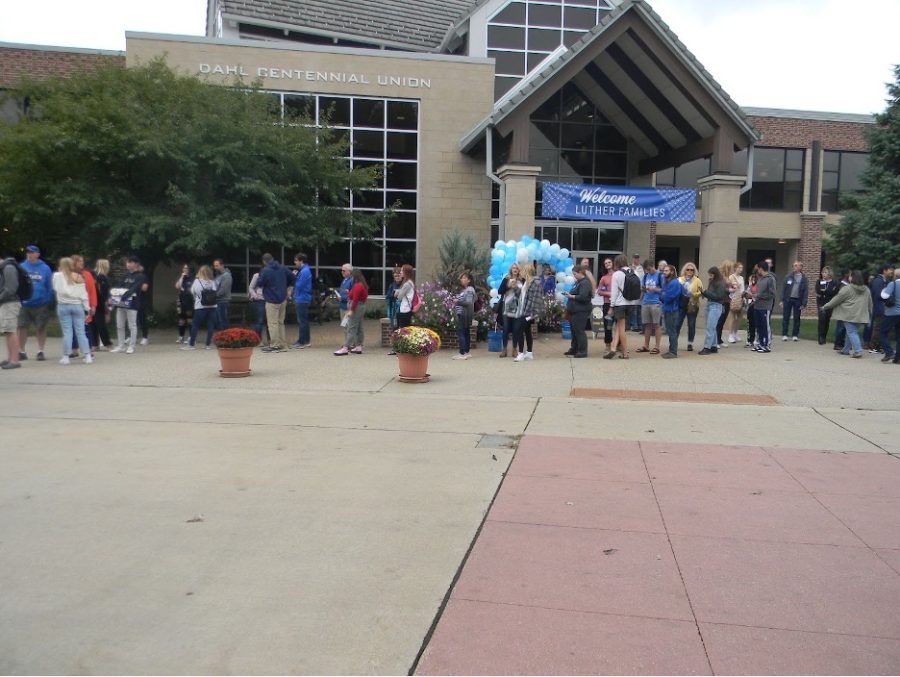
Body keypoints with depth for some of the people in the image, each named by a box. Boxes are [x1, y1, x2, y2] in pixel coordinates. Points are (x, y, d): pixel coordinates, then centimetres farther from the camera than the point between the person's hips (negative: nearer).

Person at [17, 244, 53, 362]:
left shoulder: (45, 268, -1)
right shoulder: (21, 267, 1)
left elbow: (50, 286, 0)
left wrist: (50, 302, -4)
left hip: (41, 304, -1)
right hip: (24, 304, 1)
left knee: (41, 328, 7)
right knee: (22, 328, 3)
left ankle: (40, 351, 17)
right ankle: (21, 352, 16)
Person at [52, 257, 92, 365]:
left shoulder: (57, 276, 1)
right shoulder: (78, 277, 8)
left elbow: (55, 289, -6)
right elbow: (83, 294, 6)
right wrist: (87, 307, 8)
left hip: (63, 306, -2)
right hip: (77, 305, 2)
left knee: (67, 332, 1)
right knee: (81, 332, 4)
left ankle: (66, 356, 3)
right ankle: (87, 355, 2)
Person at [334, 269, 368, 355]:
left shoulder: (357, 286, -16)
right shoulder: (363, 285, 14)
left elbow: (355, 299, -22)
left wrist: (351, 310, -22)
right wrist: (349, 293, 11)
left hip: (356, 308, -11)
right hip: (362, 306, 11)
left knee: (351, 328, -12)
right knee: (359, 328, 12)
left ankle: (345, 348, -14)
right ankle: (359, 347, 16)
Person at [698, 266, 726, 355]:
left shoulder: (721, 283, -10)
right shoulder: (711, 282, 11)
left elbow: (719, 296, -15)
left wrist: (706, 292, -15)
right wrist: (704, 293, -3)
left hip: (716, 306, -8)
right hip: (709, 304, 8)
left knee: (710, 328, -10)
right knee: (712, 328, 12)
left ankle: (707, 347, -10)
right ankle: (714, 347, 18)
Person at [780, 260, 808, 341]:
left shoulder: (804, 279, 1)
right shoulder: (788, 276, 3)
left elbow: (805, 291, 0)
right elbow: (783, 288, 3)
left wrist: (803, 303, -7)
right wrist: (782, 300, -2)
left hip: (797, 300, 0)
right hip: (788, 299, 0)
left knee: (796, 318, 5)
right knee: (785, 317, 2)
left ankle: (795, 335, 13)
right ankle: (784, 334, 8)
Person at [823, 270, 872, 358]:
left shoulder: (847, 288, -10)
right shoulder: (866, 289, 11)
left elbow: (836, 300, -5)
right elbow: (870, 303, 17)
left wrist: (826, 306, 7)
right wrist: (870, 314, 26)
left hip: (850, 315, -6)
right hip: (861, 315, 6)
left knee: (852, 332, -5)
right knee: (852, 332, 16)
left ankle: (858, 351, -16)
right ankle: (846, 350, 24)